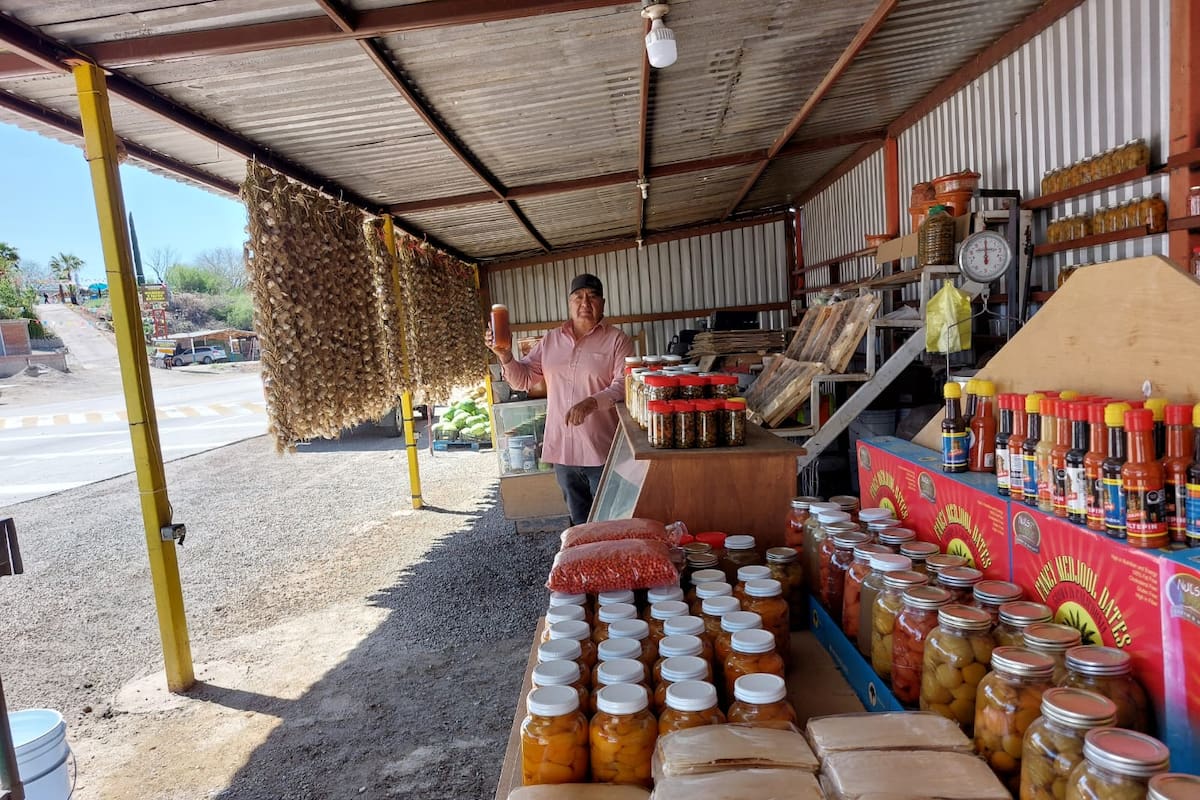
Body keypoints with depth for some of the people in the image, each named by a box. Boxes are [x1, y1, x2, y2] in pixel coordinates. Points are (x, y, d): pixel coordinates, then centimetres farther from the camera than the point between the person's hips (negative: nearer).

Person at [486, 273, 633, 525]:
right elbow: (522, 379, 10)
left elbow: (623, 385, -15)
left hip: (603, 450, -4)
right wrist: (505, 356, -9)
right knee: (580, 523, 18)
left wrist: (591, 403, -30)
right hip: (562, 449, 4)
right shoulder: (550, 341, 11)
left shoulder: (617, 341, -4)